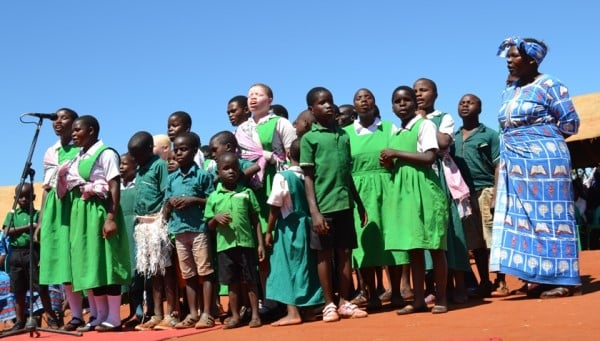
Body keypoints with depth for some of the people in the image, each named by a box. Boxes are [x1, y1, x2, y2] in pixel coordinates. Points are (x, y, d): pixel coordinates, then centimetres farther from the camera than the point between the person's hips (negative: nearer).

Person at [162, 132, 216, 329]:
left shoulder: (202, 175, -2)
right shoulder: (172, 178, 12)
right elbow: (165, 210, 18)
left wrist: (194, 200, -13)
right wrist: (170, 203, -1)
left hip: (198, 229, -5)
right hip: (179, 231, 5)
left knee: (205, 271, -3)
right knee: (188, 274, 10)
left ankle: (206, 313, 2)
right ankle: (192, 313, 17)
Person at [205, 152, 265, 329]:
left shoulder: (246, 193, 2)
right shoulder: (213, 197, 4)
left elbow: (255, 220, 5)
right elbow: (210, 226, 9)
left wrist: (260, 243, 0)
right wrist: (216, 218, -13)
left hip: (246, 243, -1)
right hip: (225, 245, 1)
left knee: (250, 281, 5)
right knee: (233, 282, 10)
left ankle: (255, 315, 14)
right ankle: (235, 316, 19)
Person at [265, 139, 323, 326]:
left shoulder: (282, 177, -11)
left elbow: (275, 208, -10)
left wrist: (269, 231, -3)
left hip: (289, 229, -5)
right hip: (309, 227, 5)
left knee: (290, 267, -1)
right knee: (310, 266, 13)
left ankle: (293, 312, -3)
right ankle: (311, 308, 22)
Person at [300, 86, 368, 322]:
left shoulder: (344, 135, 11)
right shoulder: (309, 138, -2)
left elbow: (349, 173, 15)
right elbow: (308, 177, -5)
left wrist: (359, 204, 14)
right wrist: (314, 211, -12)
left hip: (345, 204, 4)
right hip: (324, 205, -4)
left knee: (345, 253, 8)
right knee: (324, 254, 5)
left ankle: (345, 302, 19)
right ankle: (329, 305, 14)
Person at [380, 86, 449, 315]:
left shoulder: (425, 125, -2)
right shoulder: (396, 134, 18)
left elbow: (429, 157, -16)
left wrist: (397, 153, -11)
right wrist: (389, 163, 4)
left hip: (423, 189, -7)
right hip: (403, 192, 7)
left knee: (434, 246, -2)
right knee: (413, 248, 6)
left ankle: (441, 299, 4)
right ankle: (419, 300, 11)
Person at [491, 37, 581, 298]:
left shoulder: (549, 85, -7)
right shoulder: (508, 92, 15)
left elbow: (570, 122, -7)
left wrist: (544, 139, 0)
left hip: (544, 160, -8)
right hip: (515, 164, 8)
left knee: (547, 216, -5)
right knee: (523, 219, 6)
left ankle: (561, 279, 2)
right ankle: (540, 277, 13)